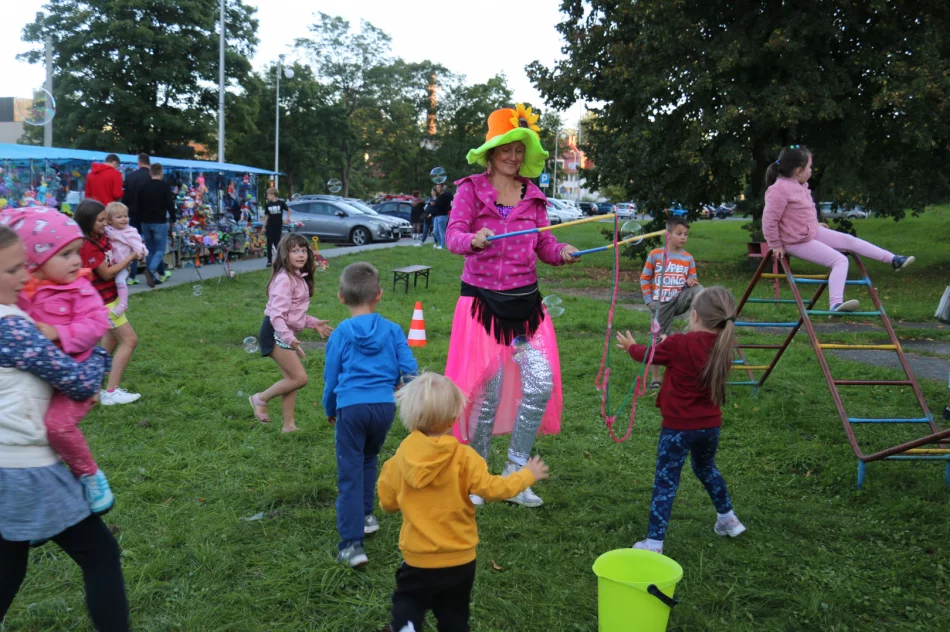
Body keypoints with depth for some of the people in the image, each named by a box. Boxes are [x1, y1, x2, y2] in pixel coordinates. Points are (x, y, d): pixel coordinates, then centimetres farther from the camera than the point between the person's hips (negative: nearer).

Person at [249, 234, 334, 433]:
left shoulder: (299, 278, 11)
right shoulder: (284, 279, -18)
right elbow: (277, 314, -25)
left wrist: (314, 323, 18)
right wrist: (290, 339, -35)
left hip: (286, 334, 9)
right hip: (276, 333, -9)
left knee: (291, 379, 10)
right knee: (300, 378, -11)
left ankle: (289, 425, 17)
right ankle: (260, 398, 7)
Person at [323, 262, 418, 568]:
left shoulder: (341, 334, 1)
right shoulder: (392, 330, 5)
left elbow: (331, 378, 6)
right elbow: (409, 369, 2)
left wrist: (330, 410, 22)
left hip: (351, 407, -3)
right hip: (385, 405, 3)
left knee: (350, 473, -1)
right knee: (369, 459, 27)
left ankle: (352, 544, -5)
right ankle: (365, 515, 36)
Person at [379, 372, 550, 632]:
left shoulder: (400, 457, -9)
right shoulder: (464, 457, -16)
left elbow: (387, 503, 0)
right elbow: (492, 488, -15)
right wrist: (528, 474, 0)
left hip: (417, 559, 0)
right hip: (459, 560, 0)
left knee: (407, 601, 18)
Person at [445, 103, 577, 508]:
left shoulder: (533, 196, 11)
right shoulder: (471, 189, 0)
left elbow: (543, 244, 10)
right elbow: (453, 236, -12)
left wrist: (561, 253, -12)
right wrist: (473, 240, -34)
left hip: (525, 300, 4)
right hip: (482, 300, -4)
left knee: (541, 381, -6)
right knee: (488, 389, -3)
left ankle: (514, 474, 12)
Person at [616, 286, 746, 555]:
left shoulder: (678, 344, -19)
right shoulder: (723, 347, -3)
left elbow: (648, 354, 0)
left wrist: (631, 346, 20)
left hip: (679, 427, -6)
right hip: (710, 425, 6)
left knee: (665, 482, -1)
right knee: (706, 468, 30)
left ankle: (654, 543, -1)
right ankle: (727, 518, 45)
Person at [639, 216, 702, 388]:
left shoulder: (688, 258, 2)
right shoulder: (655, 255, -4)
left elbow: (693, 281, 11)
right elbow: (644, 278, 2)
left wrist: (692, 282, -14)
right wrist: (649, 300, -5)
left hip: (680, 300, 1)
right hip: (662, 304, -1)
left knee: (697, 289, -29)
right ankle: (655, 378, 16)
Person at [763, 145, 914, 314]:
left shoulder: (799, 185, 8)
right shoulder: (779, 189, -25)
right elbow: (769, 219, -25)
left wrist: (815, 224, 24)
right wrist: (776, 245, -18)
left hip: (813, 232, 10)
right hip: (798, 242, -10)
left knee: (850, 241, 12)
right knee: (840, 260, -20)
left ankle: (894, 259, 26)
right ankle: (836, 304, -30)